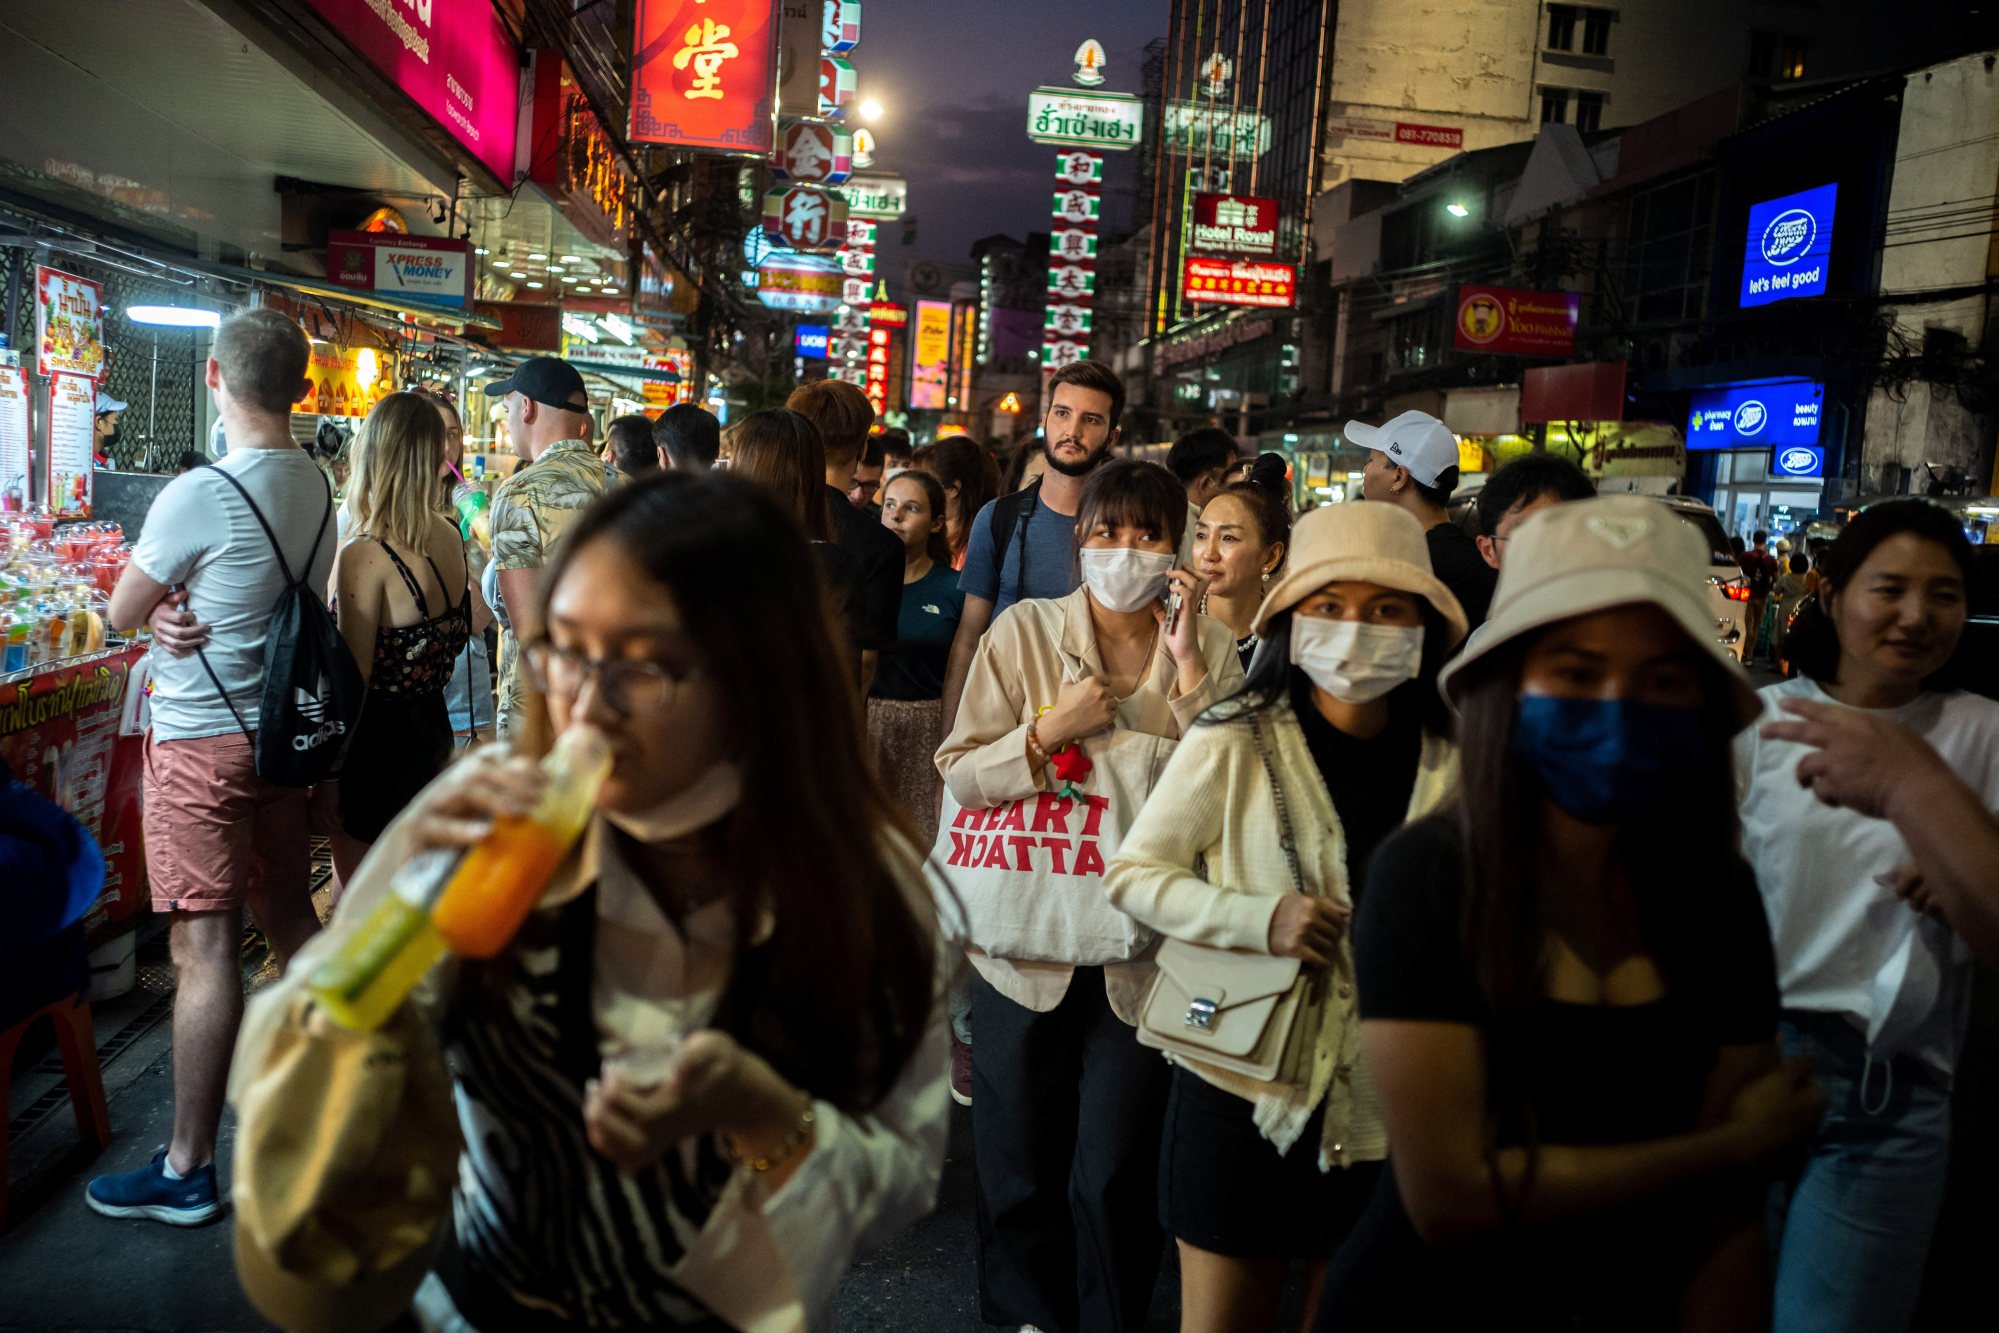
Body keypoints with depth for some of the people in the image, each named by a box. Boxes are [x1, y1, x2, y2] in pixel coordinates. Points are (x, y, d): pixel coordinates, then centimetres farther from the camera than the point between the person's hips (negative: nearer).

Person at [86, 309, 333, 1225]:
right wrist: (183, 609, -7)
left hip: (200, 745, -7)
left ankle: (187, 1171, 9)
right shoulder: (317, 485, 4)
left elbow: (121, 613, -6)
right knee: (290, 920, 19)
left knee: (205, 950, -2)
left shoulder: (197, 497, -19)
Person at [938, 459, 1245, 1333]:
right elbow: (960, 774, -4)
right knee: (1019, 1167, 15)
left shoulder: (1210, 647, 1)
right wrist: (1050, 729, -18)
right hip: (1025, 942, 0)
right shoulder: (1024, 629, -3)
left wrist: (1187, 662, -15)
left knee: (1114, 1178, 9)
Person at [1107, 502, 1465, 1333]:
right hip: (1241, 1089, -2)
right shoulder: (1235, 744, -12)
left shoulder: (1452, 762, -3)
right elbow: (1133, 874, -7)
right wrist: (1259, 919, -19)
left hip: (1386, 1103, 3)